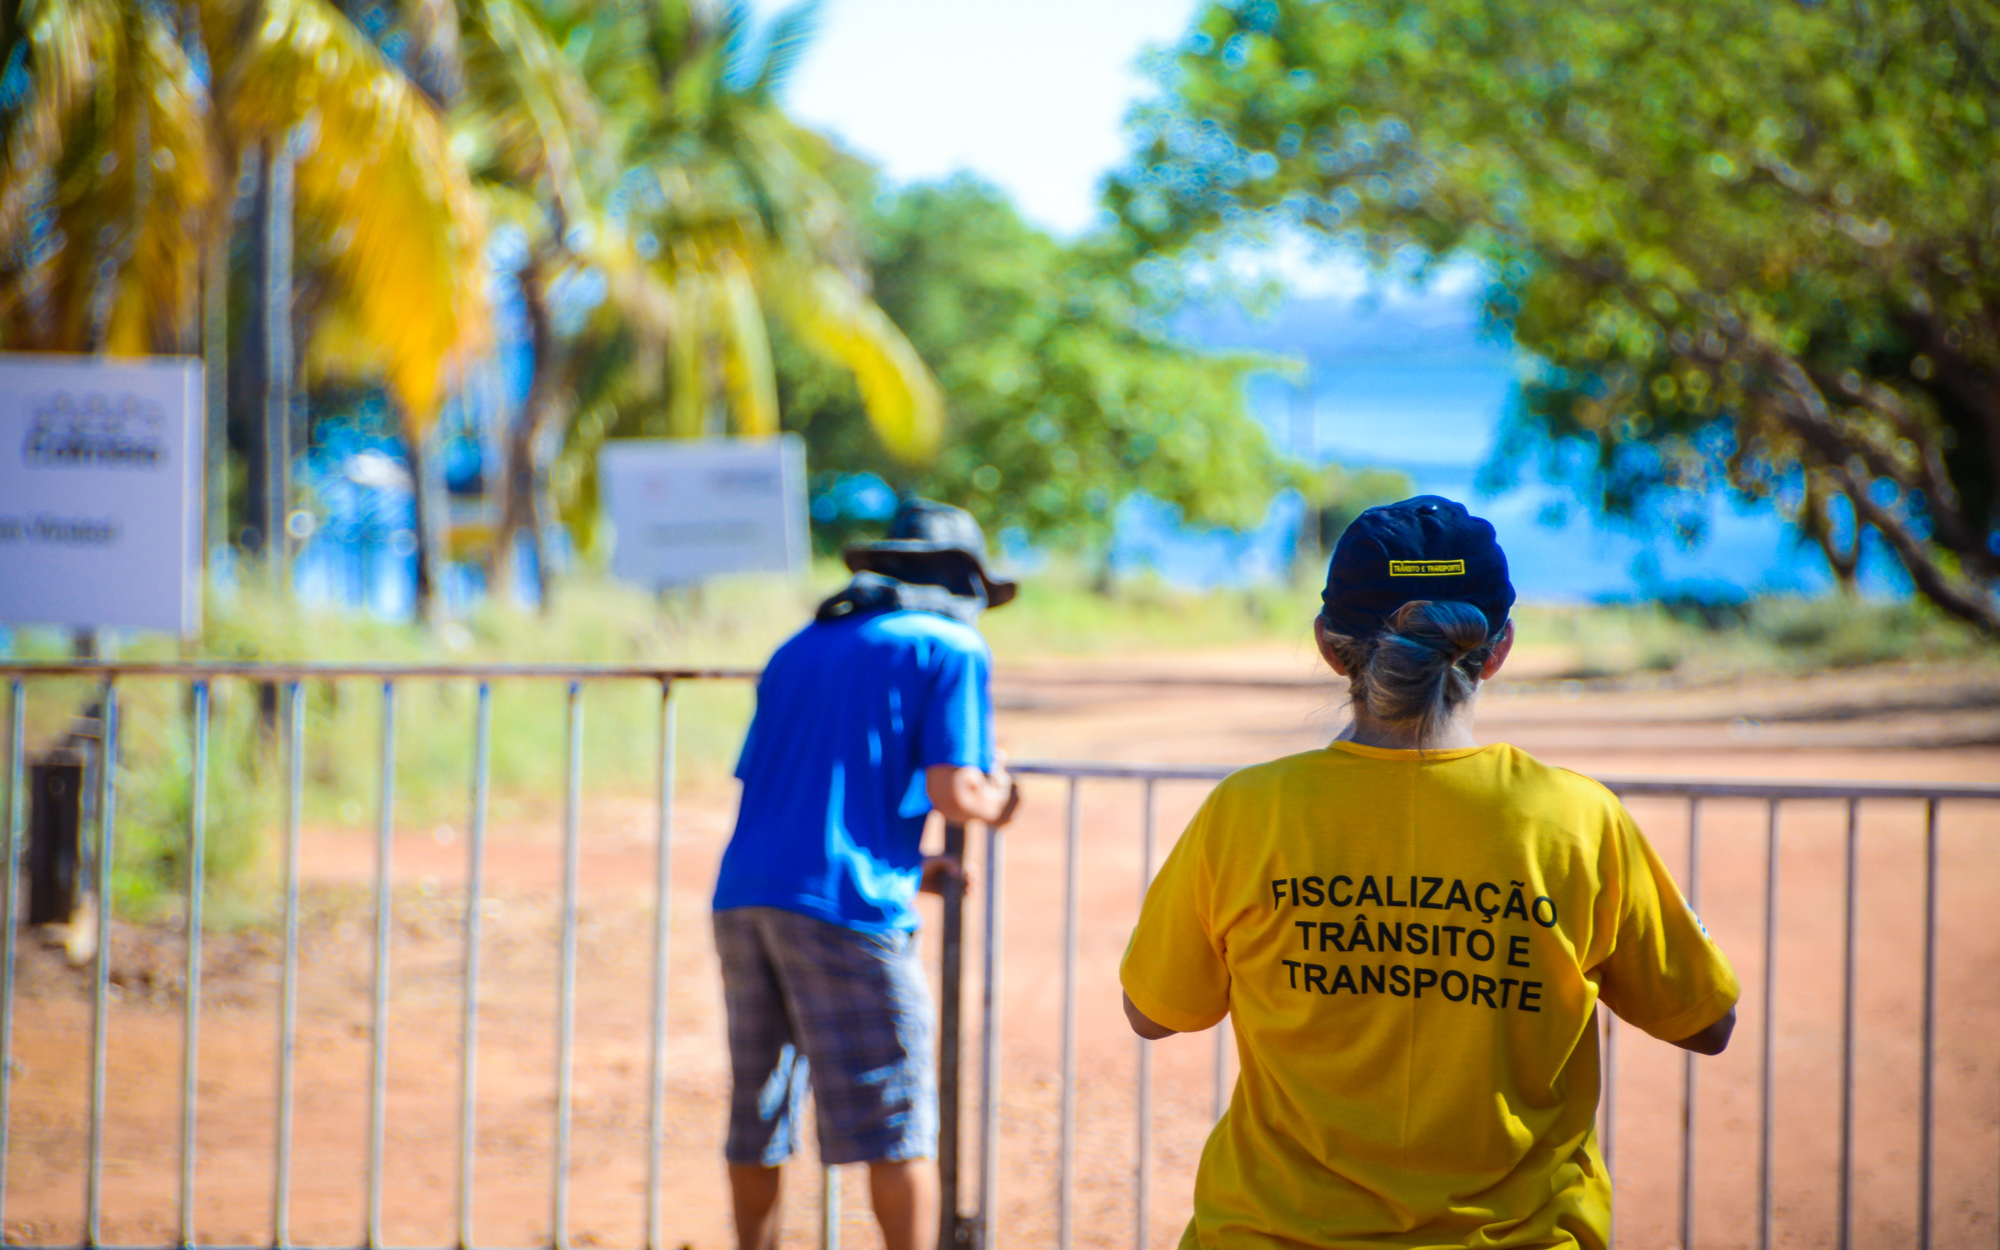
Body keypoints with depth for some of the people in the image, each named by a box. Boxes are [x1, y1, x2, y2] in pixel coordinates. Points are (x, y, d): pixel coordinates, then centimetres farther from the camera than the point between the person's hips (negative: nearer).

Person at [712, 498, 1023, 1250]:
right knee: (897, 1123, -1)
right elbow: (950, 791, -7)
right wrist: (996, 802, 17)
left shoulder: (799, 649, 24)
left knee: (757, 1117, 16)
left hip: (743, 897, 6)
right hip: (845, 906, -6)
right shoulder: (949, 649, 5)